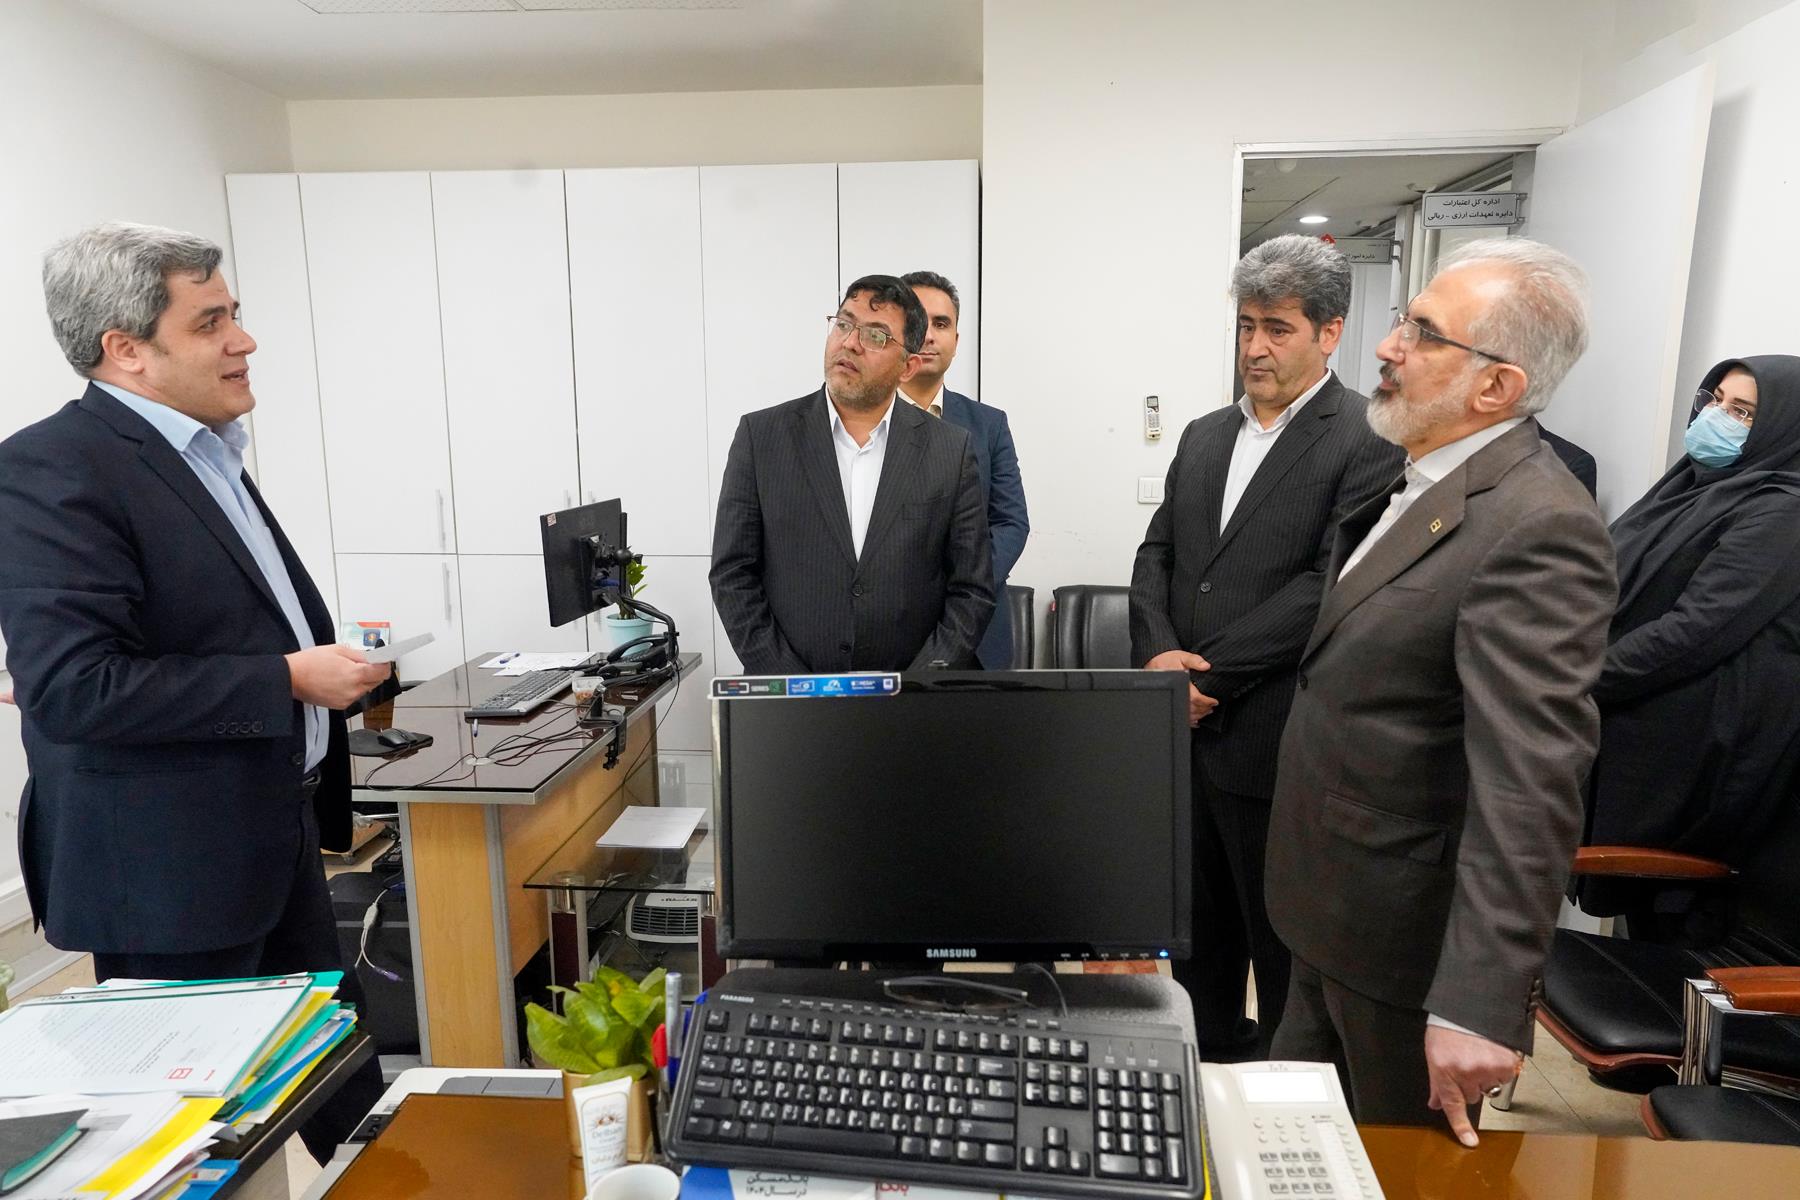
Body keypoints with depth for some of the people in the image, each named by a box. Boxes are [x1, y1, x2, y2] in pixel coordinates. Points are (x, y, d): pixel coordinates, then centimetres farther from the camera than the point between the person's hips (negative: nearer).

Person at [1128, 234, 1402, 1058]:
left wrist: (1206, 673, -17)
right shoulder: (1204, 436, 13)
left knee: (1283, 946, 11)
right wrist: (1159, 655, -10)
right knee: (1197, 931, 21)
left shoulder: (1370, 441, -9)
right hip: (1186, 733, 7)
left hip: (1275, 744, -6)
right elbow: (1156, 555, 8)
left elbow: (1328, 585, -18)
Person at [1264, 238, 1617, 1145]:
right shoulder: (1423, 489, 6)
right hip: (1331, 914, 9)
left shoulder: (1538, 527, -24)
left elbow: (1528, 787, -29)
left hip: (1409, 937, -8)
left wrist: (1479, 1002, -30)